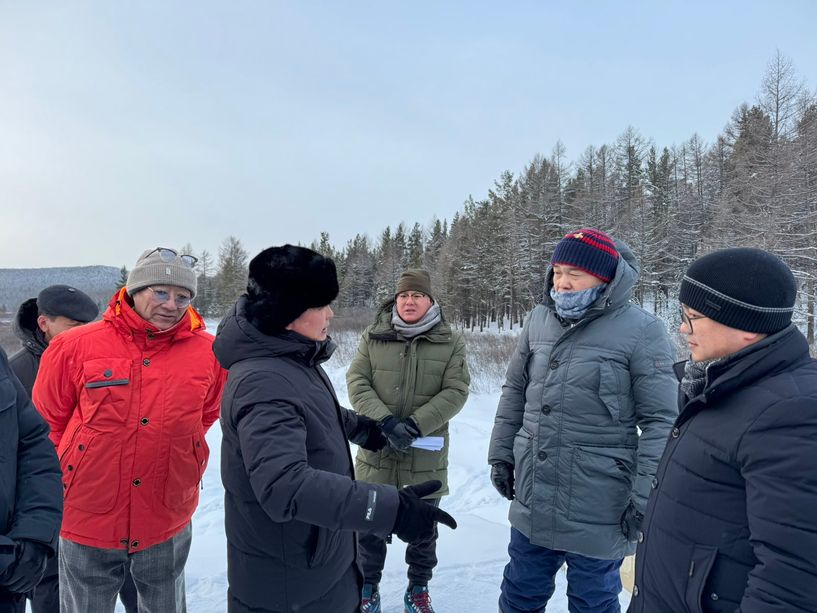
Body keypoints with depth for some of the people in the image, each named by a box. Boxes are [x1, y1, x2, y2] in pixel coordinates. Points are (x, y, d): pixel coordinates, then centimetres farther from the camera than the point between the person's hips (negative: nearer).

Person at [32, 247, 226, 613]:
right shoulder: (75, 346, -10)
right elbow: (48, 420, 4)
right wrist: (74, 469, 6)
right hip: (87, 522, 0)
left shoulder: (208, 354, -9)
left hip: (168, 525, 1)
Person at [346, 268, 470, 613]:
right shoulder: (373, 337, 0)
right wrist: (386, 422, -20)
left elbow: (455, 391, -9)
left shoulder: (451, 343, -3)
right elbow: (357, 382, -6)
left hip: (426, 455, 0)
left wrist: (415, 425, -19)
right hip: (377, 452, 1)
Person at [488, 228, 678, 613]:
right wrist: (501, 454, 11)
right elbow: (515, 392, 12)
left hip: (597, 511, -4)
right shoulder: (538, 320, 3)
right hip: (532, 500, 5)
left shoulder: (640, 331, -13)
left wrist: (645, 498, -12)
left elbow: (660, 422, -12)